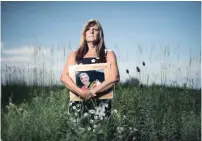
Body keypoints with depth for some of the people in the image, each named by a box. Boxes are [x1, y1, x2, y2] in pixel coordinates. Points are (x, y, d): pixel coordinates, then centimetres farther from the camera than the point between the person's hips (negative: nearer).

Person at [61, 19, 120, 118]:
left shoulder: (108, 54, 8)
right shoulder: (74, 55, 12)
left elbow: (115, 77, -6)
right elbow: (64, 77, 0)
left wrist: (93, 91, -14)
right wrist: (80, 92, -15)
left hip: (101, 102, -1)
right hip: (78, 101, 1)